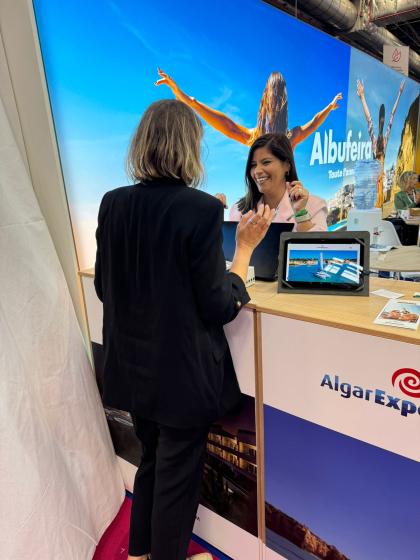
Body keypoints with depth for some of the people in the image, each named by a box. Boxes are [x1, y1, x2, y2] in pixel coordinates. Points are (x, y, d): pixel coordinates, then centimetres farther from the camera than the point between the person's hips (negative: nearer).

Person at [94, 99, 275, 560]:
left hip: (132, 367, 7)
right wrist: (245, 248, -8)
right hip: (182, 373, -6)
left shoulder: (112, 204, -4)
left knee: (151, 461, 30)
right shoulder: (201, 209, -22)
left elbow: (104, 288, 5)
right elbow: (219, 307, -18)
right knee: (177, 475, 19)